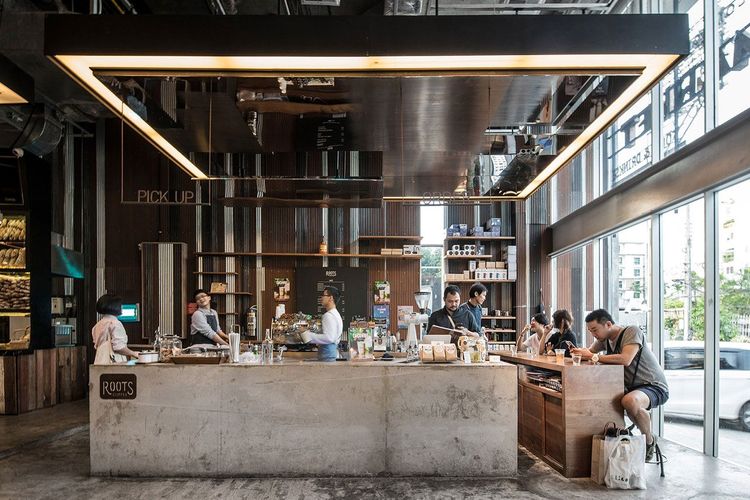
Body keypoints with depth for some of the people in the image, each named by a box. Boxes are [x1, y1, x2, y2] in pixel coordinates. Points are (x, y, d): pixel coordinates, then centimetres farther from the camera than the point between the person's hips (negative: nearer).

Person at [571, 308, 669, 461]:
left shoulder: (632, 331, -19)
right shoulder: (605, 339, 5)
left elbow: (625, 359, -34)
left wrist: (594, 357, -27)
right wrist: (578, 352, -11)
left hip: (654, 387, -8)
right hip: (632, 387, 8)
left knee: (629, 401, -37)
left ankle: (649, 441, -11)